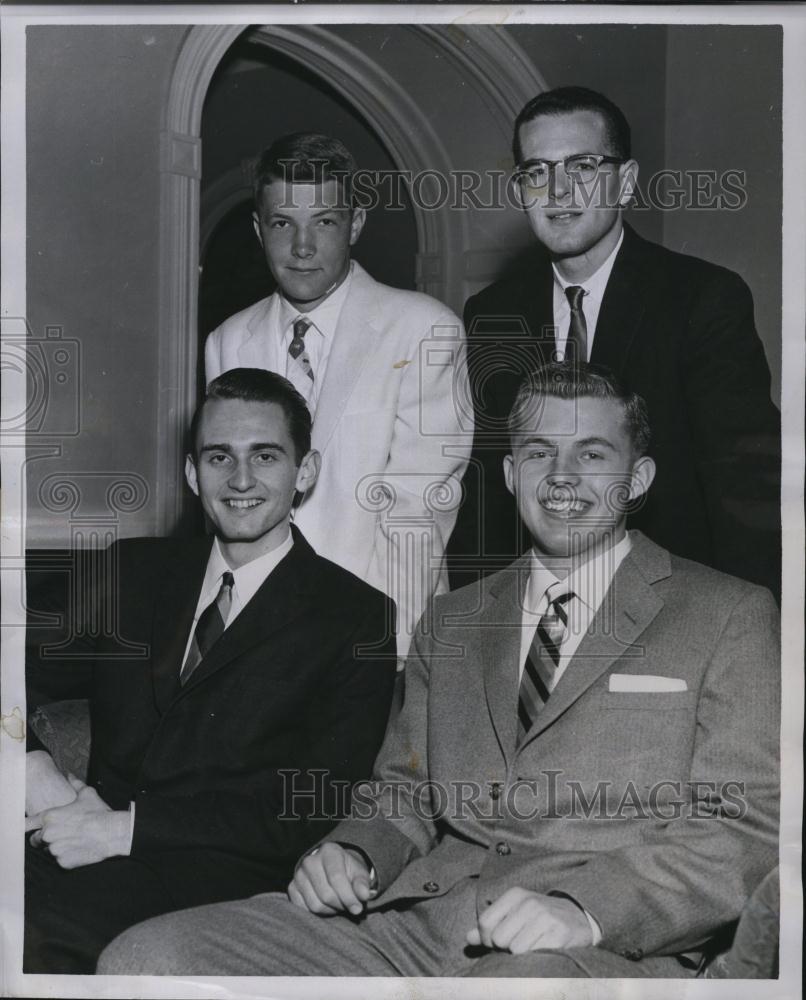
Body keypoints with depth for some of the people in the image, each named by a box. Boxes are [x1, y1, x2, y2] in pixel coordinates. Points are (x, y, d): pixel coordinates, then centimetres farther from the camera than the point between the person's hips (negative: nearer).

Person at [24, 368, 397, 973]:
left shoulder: (356, 620, 3)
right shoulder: (136, 572, 18)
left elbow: (311, 808, -7)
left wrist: (128, 827, -14)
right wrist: (36, 775, -8)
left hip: (222, 876, -4)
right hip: (98, 852, 4)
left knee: (31, 921, -32)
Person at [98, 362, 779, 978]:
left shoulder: (730, 617, 8)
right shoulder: (453, 623, 25)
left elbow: (744, 828, -1)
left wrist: (586, 908, -16)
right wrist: (354, 852, 2)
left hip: (606, 950, -4)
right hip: (412, 923, 5)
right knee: (145, 958, -13)